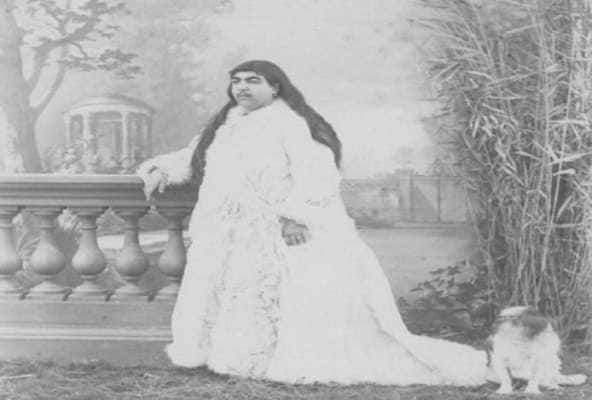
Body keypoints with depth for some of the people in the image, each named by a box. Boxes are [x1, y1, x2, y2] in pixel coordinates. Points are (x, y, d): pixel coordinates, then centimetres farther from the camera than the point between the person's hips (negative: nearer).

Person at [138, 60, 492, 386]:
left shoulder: (290, 121, -8)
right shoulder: (228, 125, 17)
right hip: (240, 242, 8)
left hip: (293, 236, -8)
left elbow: (316, 171, -19)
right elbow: (194, 157, 28)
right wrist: (163, 169, 10)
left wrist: (295, 214, -30)